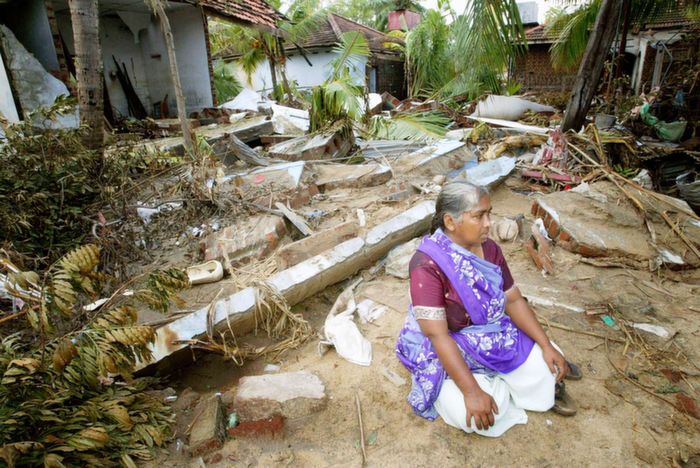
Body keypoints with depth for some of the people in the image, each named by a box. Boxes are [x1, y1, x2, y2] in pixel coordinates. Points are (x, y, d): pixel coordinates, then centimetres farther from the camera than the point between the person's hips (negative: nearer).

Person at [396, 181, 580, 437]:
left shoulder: (489, 248, -7)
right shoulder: (428, 265, -29)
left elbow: (513, 301, 0)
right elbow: (438, 335, -29)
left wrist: (547, 346, -8)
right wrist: (472, 392, -32)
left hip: (494, 336, 6)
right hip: (447, 350, -5)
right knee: (475, 416, -26)